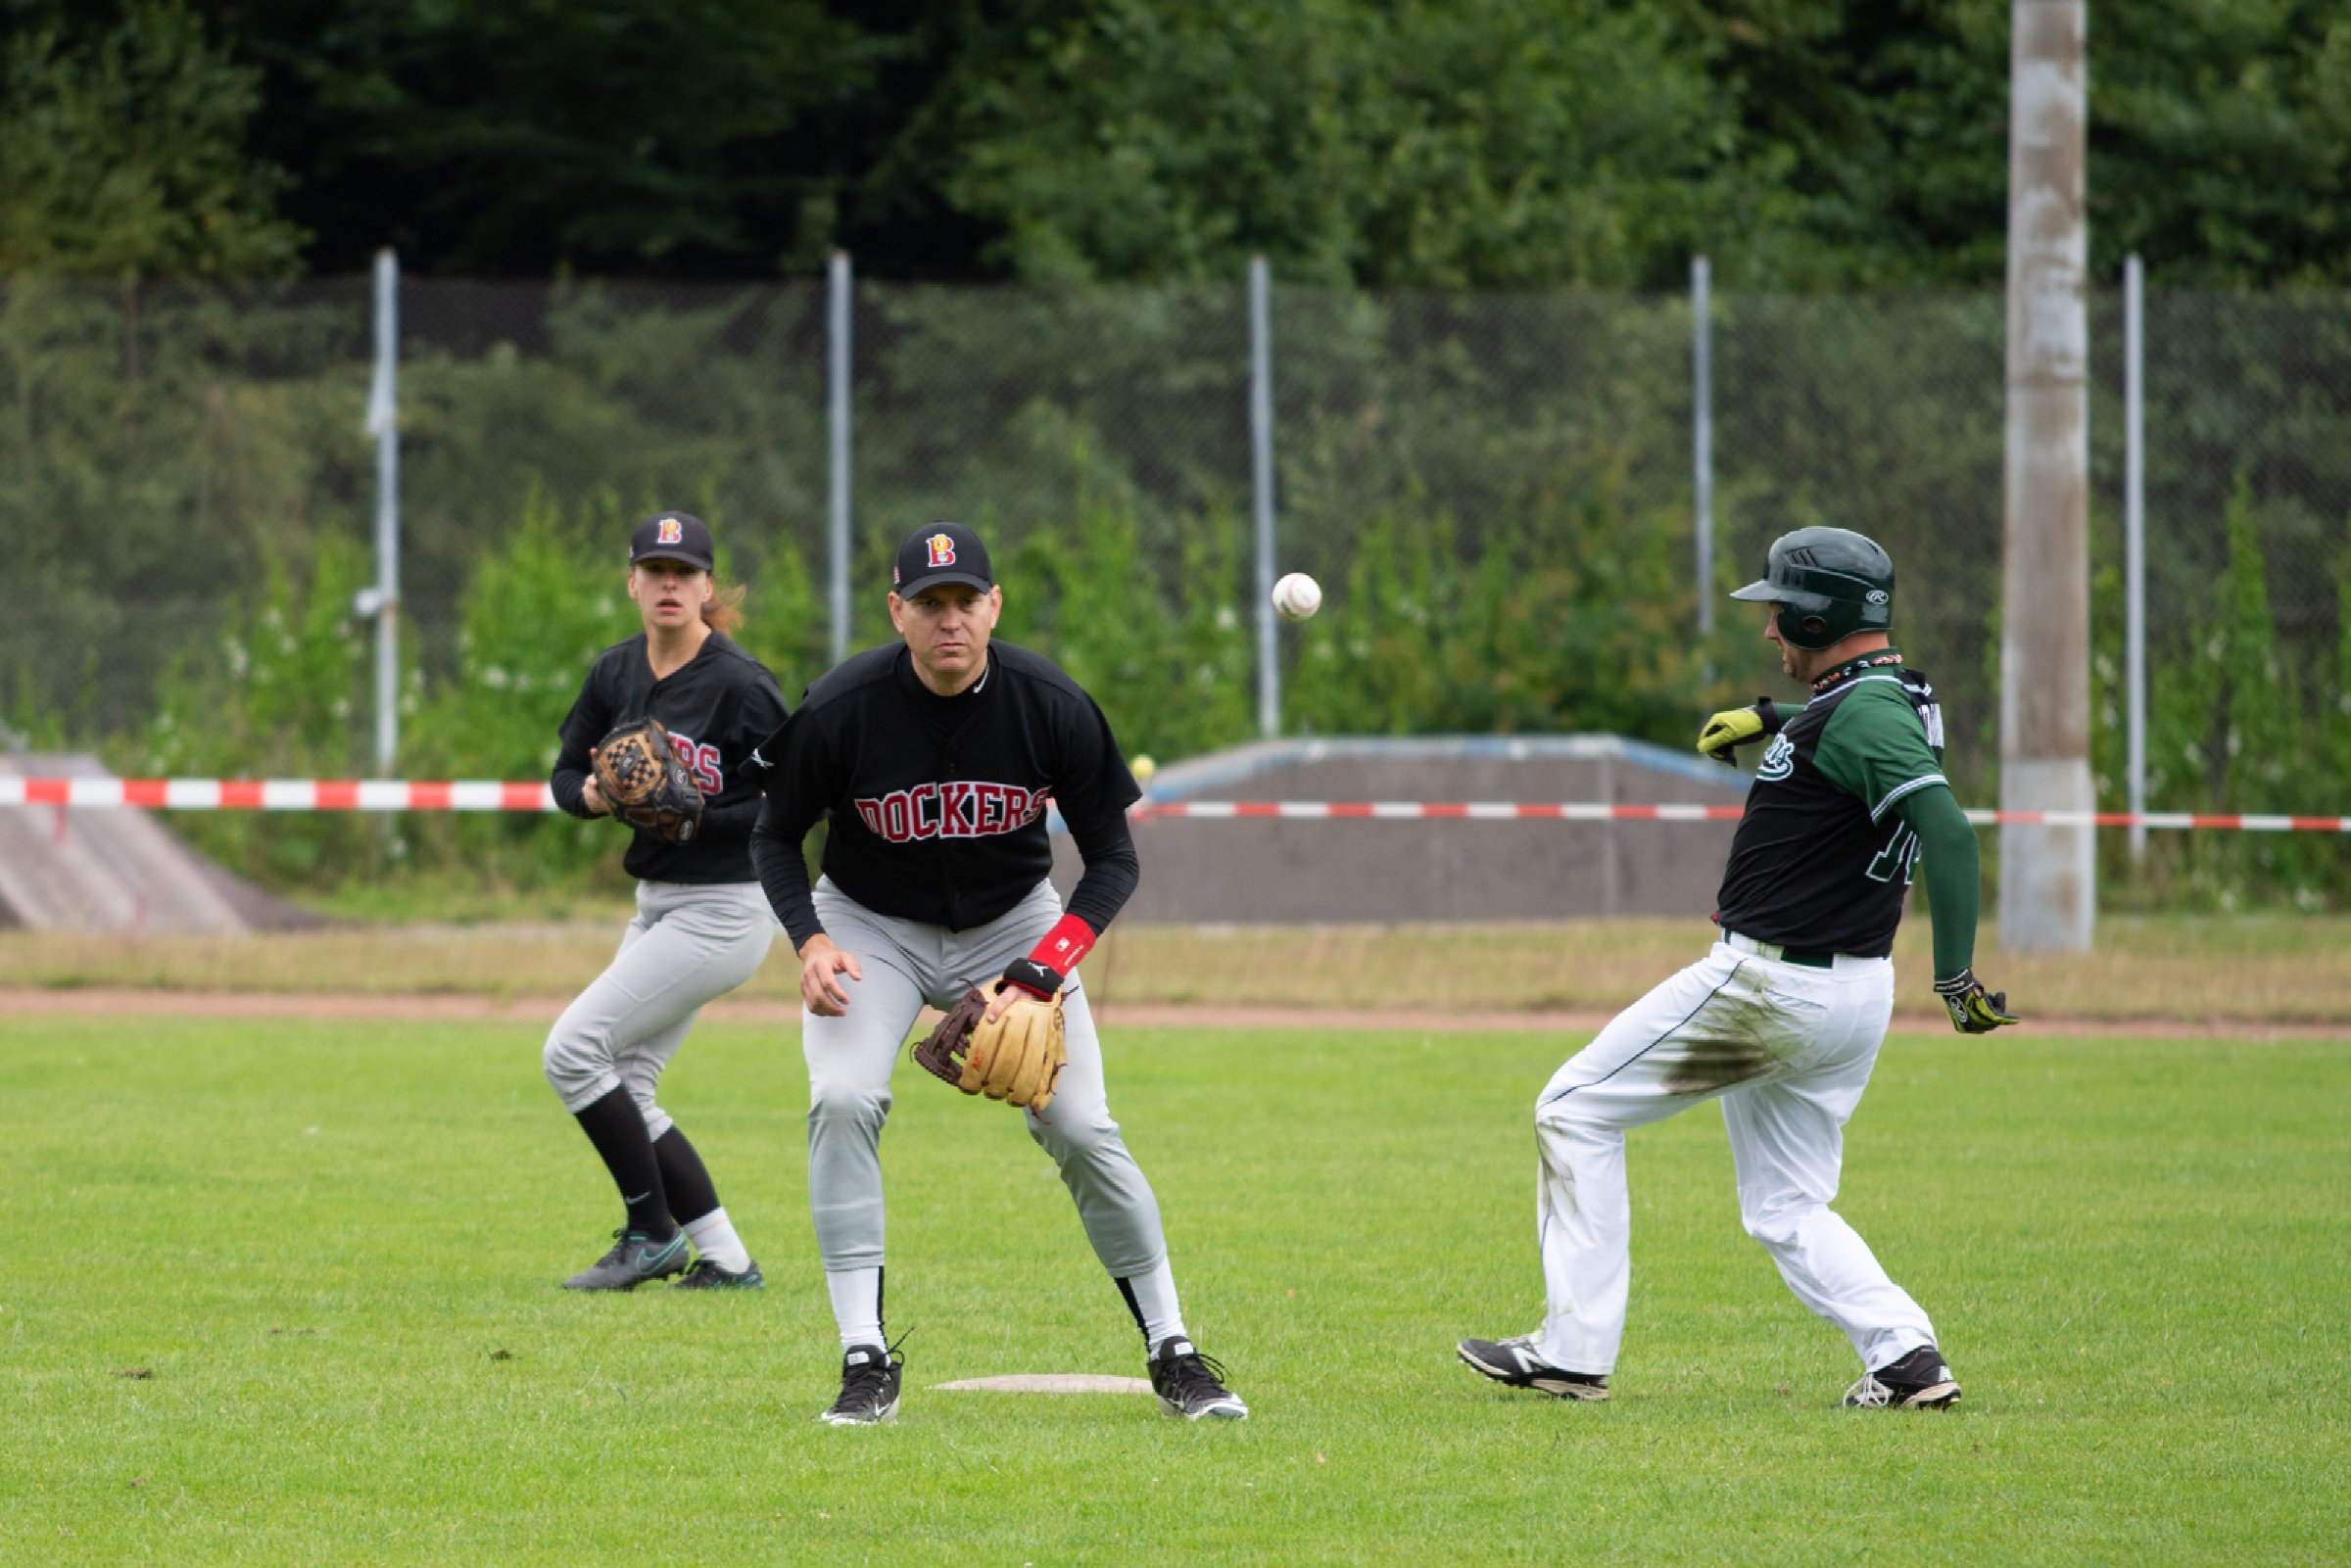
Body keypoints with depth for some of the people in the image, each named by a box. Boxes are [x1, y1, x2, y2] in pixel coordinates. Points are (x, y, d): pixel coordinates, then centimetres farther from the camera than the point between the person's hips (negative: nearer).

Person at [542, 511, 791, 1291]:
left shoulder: (741, 684, -17)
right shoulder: (616, 672, 5)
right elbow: (567, 773, 13)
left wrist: (691, 818, -25)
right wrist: (592, 795, -11)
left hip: (725, 908, -9)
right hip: (658, 903, 9)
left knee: (574, 1050, -12)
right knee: (620, 1088, 7)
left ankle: (653, 1234, -1)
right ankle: (724, 1259, 12)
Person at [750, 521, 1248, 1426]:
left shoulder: (1054, 709, -20)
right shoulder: (838, 712, -22)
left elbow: (1113, 857, -9)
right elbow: (776, 836, -6)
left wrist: (1051, 963, -24)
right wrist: (810, 942, -23)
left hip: (1012, 924, 1)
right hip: (872, 926, -1)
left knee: (1079, 1127, -9)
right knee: (843, 1101, -24)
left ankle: (1172, 1355, 7)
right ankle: (866, 1361, -16)